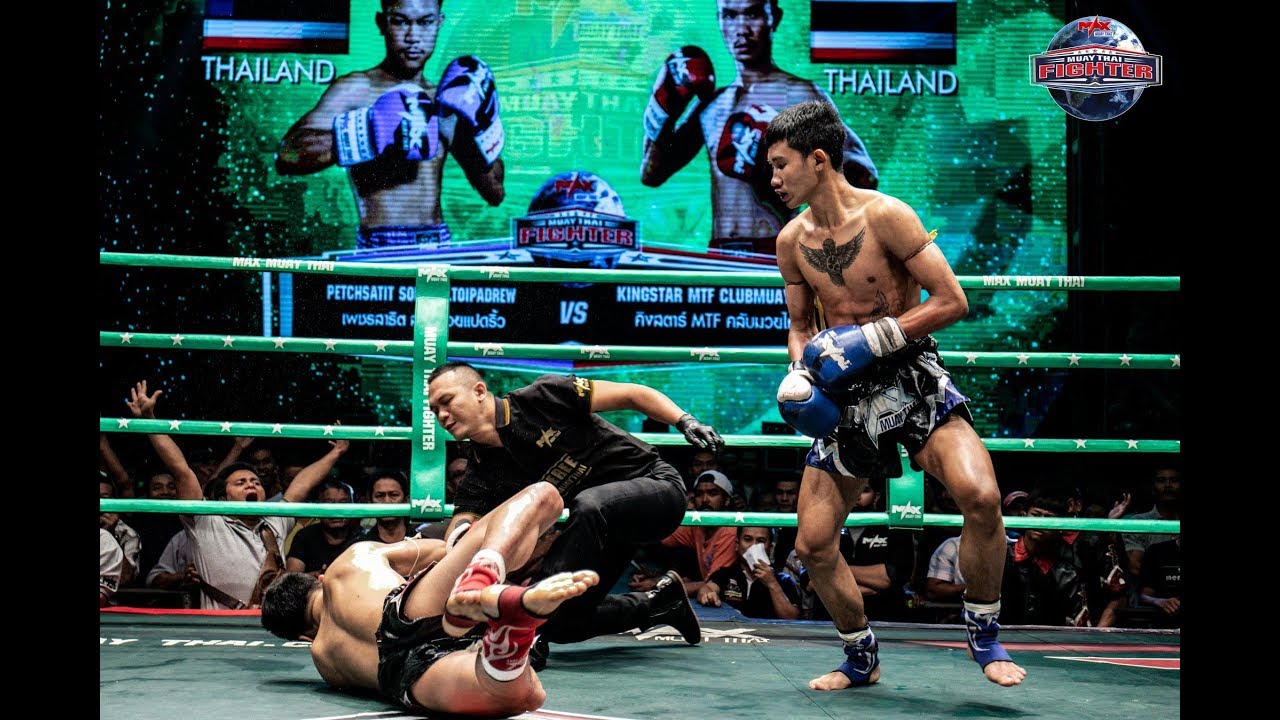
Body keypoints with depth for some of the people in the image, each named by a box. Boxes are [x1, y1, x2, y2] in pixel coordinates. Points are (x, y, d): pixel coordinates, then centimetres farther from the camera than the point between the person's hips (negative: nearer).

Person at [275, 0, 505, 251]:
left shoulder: (444, 101, 16)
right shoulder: (357, 89, 0)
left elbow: (494, 194, 18)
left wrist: (483, 129, 4)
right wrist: (372, 134, -23)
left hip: (440, 249, 5)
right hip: (382, 250, -5)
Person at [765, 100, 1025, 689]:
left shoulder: (884, 215, -15)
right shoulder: (792, 241, 3)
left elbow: (952, 300, -16)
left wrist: (871, 337, -21)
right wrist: (800, 372, -4)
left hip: (913, 381, -5)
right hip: (845, 396, 6)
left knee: (980, 495, -29)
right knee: (813, 544, 2)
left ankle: (984, 638, -8)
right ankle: (860, 660, 25)